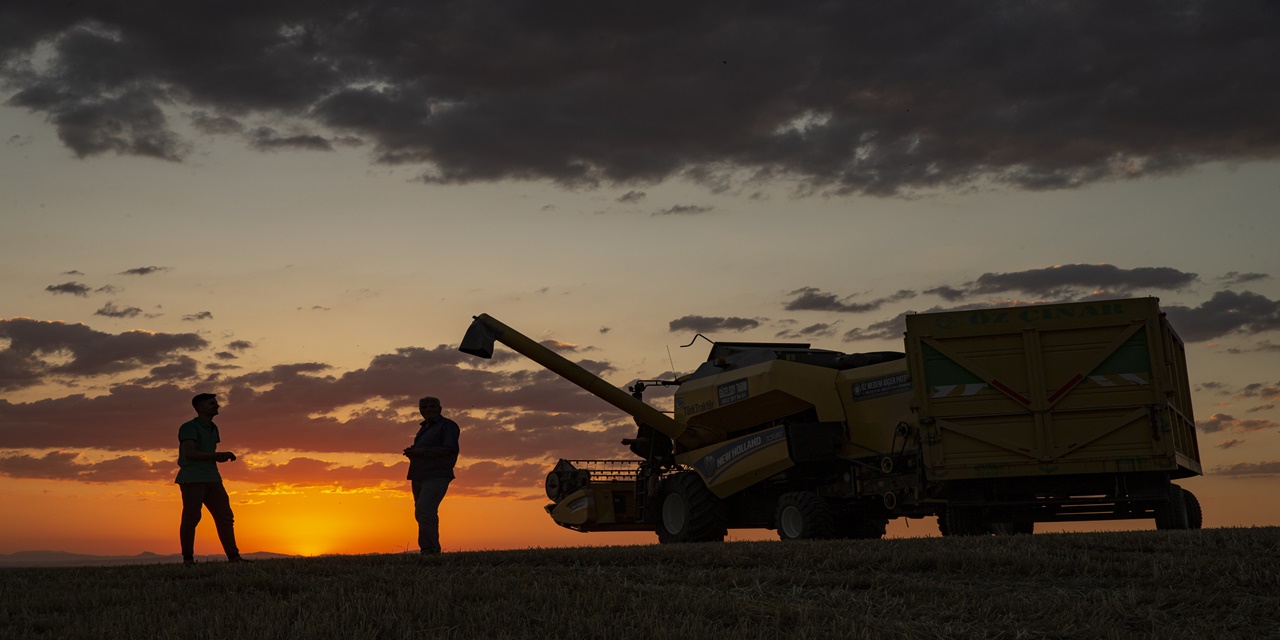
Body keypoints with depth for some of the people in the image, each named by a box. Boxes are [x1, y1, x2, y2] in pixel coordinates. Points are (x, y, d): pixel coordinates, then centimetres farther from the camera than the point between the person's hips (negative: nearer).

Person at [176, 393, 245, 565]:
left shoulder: (212, 429, 17)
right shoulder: (189, 427, -7)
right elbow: (190, 453, -18)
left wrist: (222, 457, 2)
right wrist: (220, 454, -18)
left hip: (211, 479, 7)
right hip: (192, 478, -7)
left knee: (225, 516, -1)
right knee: (191, 518, -5)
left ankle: (234, 557, -1)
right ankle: (188, 559, 3)